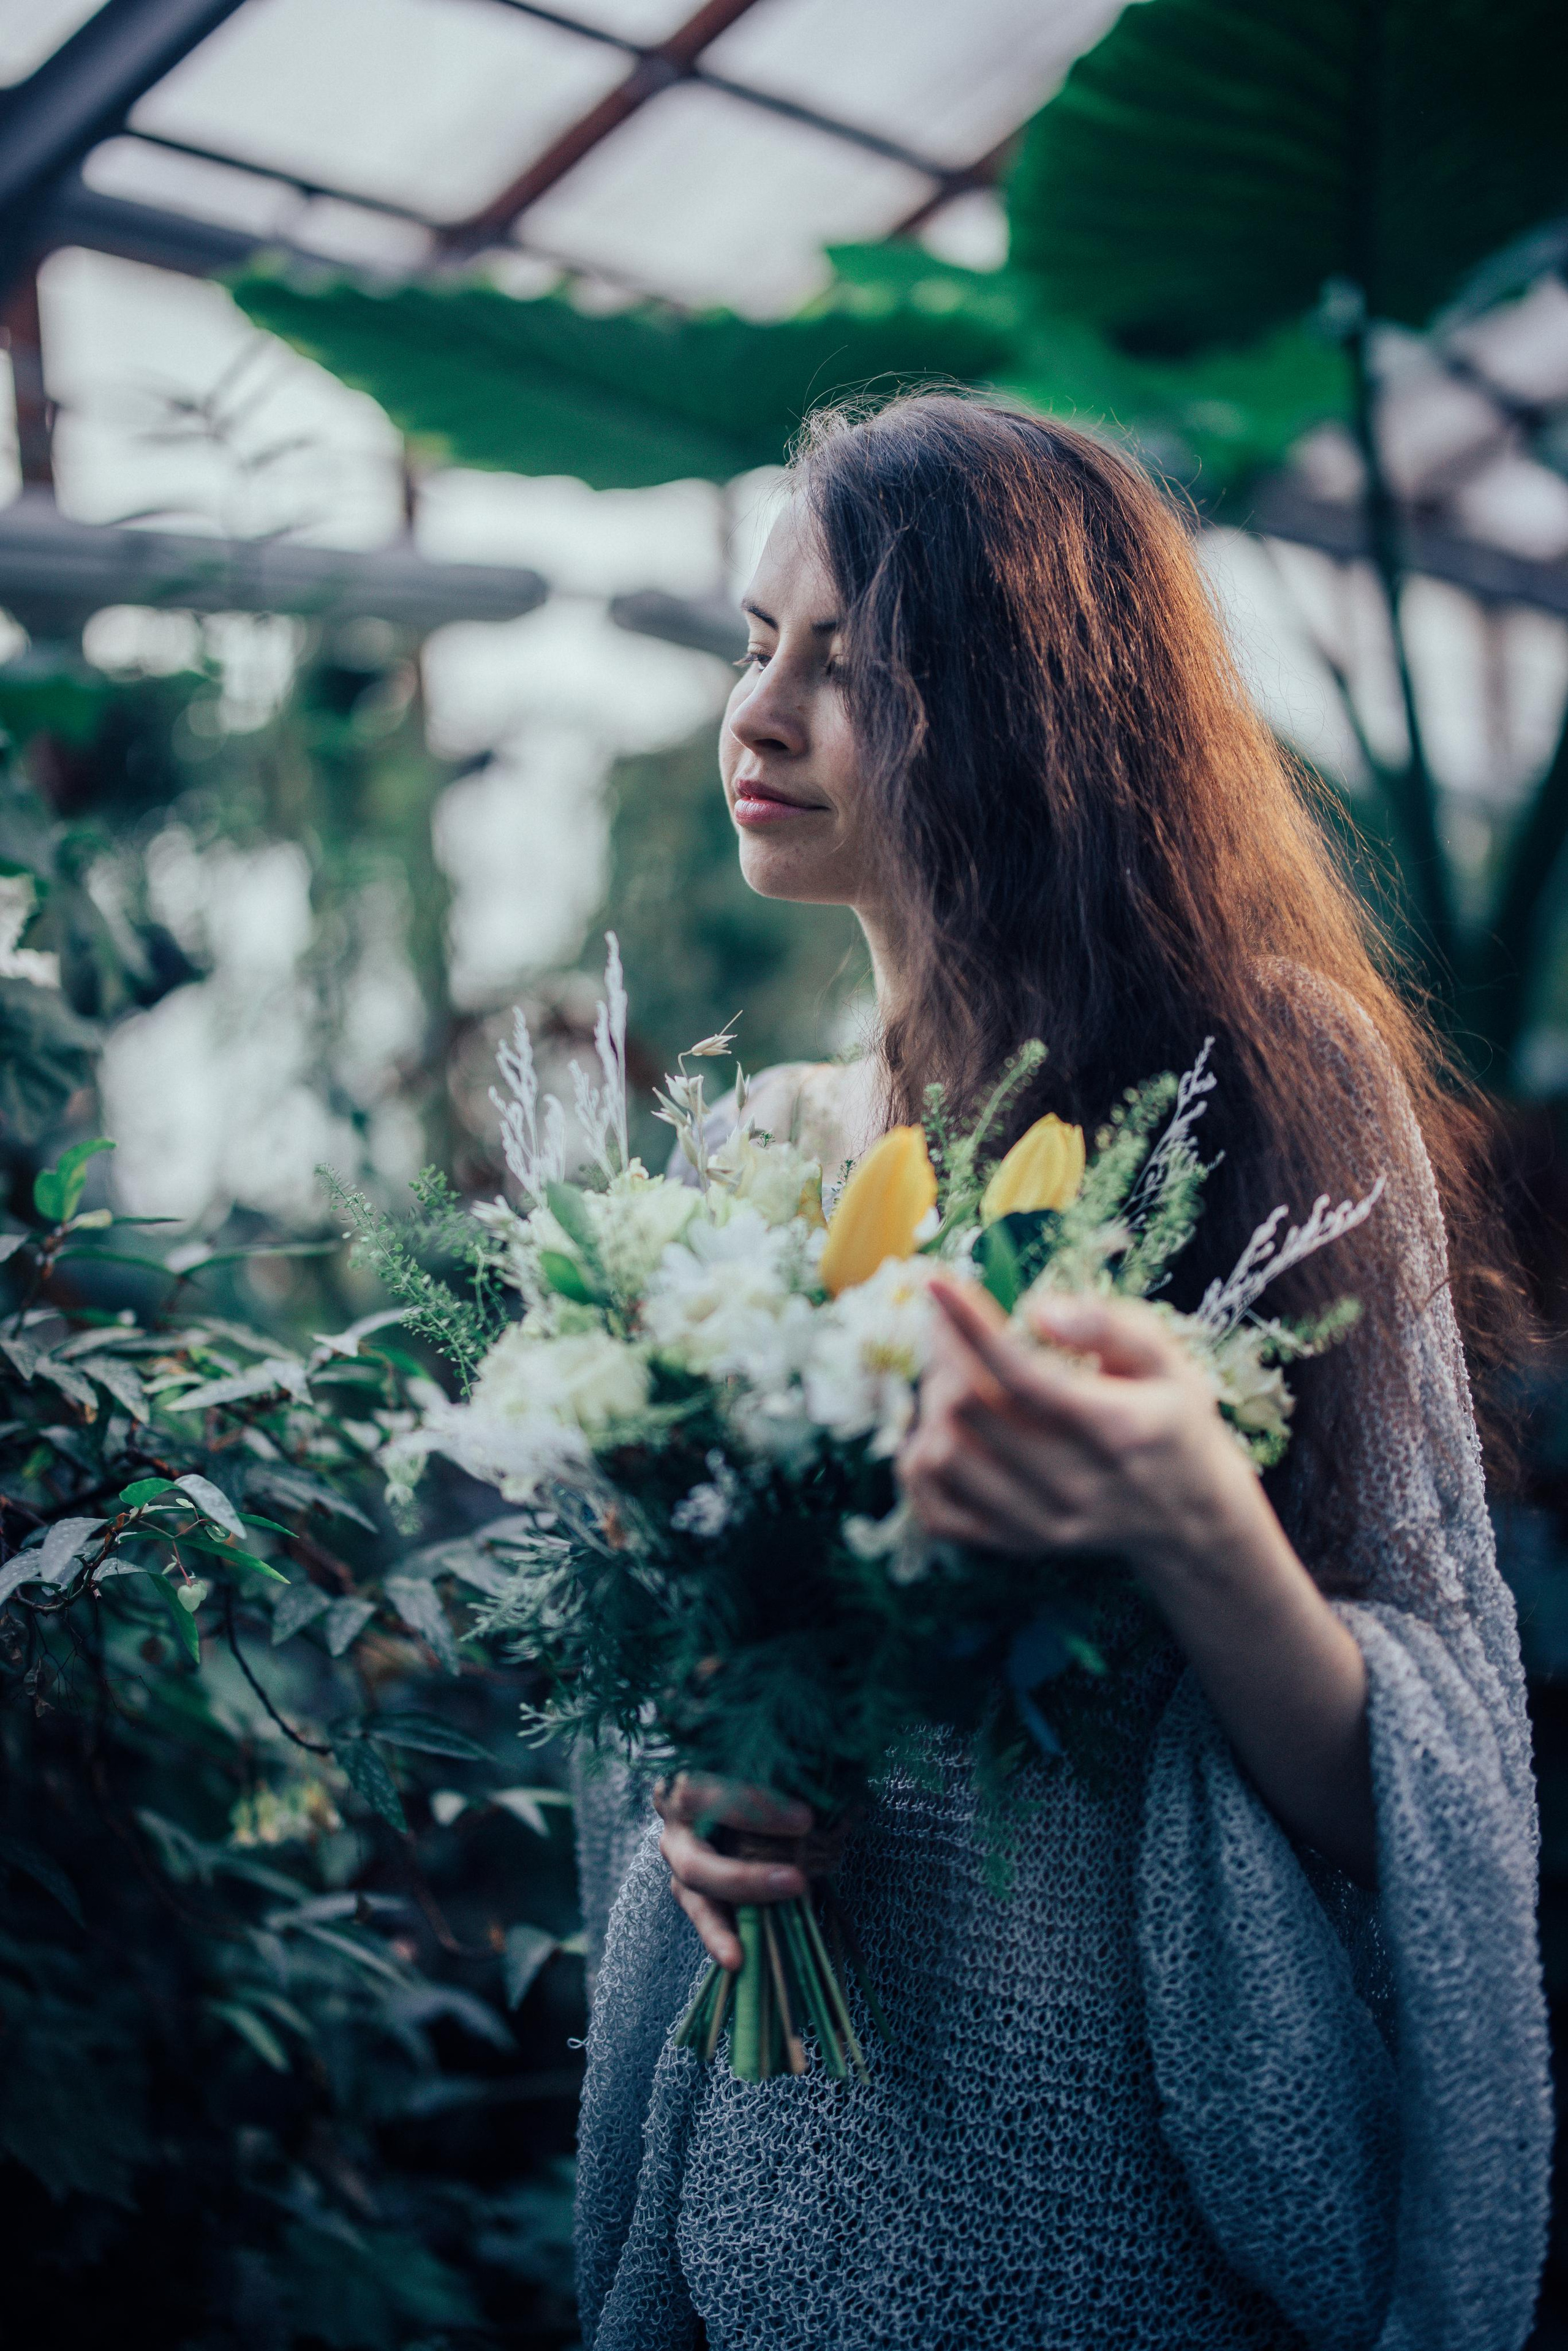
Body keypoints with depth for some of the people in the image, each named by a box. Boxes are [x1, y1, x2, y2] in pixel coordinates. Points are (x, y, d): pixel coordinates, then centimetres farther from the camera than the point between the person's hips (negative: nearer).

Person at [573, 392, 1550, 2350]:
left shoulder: (1271, 1070, -14)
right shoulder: (767, 1143, 0)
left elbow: (1388, 1791, -14)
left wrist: (1193, 1527, -33)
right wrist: (696, 1785, -9)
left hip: (1136, 2192, -4)